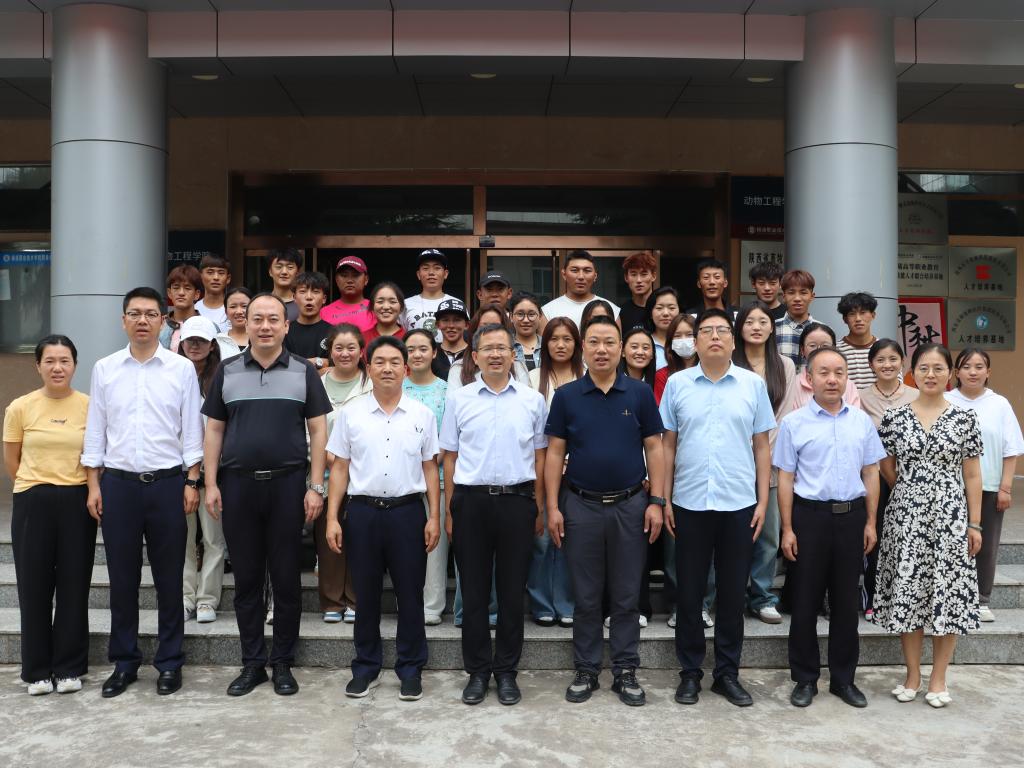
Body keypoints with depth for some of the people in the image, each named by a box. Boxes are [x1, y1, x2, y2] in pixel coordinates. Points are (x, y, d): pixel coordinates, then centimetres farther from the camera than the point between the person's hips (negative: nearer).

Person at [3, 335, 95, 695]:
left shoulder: (89, 406, -2)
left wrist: (91, 489, 1)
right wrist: (37, 487, 8)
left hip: (77, 504, 0)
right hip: (33, 504, 0)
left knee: (74, 585, 5)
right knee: (34, 587, 6)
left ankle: (69, 668, 18)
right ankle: (37, 670, 19)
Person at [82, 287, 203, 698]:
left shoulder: (182, 368, 1)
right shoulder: (105, 369, 6)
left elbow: (192, 430, 1)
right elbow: (95, 431, 8)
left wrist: (192, 482, -4)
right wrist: (94, 485, 3)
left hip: (167, 483, -1)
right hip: (118, 483, 2)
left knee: (169, 577, 7)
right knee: (122, 578, 9)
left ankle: (170, 662, 19)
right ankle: (124, 662, 22)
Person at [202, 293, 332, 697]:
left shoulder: (304, 371, 3)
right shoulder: (227, 372, 8)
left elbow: (318, 429, 2)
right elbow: (214, 429, 9)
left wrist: (315, 486, -5)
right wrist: (211, 484, 0)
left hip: (288, 484, -1)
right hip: (238, 484, 2)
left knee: (286, 578, 5)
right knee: (246, 578, 9)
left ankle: (283, 663, 18)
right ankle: (252, 663, 20)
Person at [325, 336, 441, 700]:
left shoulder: (422, 415, 4)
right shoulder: (351, 414, 4)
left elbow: (430, 468, 6)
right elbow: (339, 468, 5)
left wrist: (434, 516, 0)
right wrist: (332, 518, -1)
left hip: (407, 510, 0)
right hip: (362, 511, 0)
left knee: (410, 594, 5)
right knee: (366, 594, 9)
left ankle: (411, 669, 19)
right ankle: (366, 668, 23)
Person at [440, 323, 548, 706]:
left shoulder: (532, 400, 5)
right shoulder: (459, 399, 4)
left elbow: (539, 457, 9)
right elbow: (449, 457, 6)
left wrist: (538, 508, 5)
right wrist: (449, 510, 2)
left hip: (517, 501, 0)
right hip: (471, 501, 0)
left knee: (512, 589, 7)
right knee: (474, 589, 7)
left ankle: (506, 670, 20)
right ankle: (478, 671, 19)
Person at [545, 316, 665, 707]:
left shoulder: (640, 393, 1)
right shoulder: (566, 395, 1)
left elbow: (654, 449, 2)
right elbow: (555, 452, 1)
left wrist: (656, 502, -5)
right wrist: (553, 507, -4)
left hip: (631, 505, 0)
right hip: (581, 506, 0)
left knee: (627, 596, 8)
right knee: (586, 597, 9)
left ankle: (625, 672, 20)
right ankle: (585, 671, 21)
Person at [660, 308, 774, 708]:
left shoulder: (753, 384, 3)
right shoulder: (677, 384, 2)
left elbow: (762, 446, 6)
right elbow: (668, 445, 5)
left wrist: (763, 501, 1)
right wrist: (664, 499, 0)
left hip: (739, 504, 0)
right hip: (689, 504, 0)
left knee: (733, 593, 9)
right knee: (689, 593, 8)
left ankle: (727, 673, 23)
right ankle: (690, 673, 21)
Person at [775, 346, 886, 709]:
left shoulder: (862, 421, 6)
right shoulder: (794, 423, -4)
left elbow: (871, 474, 10)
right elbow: (785, 478, -3)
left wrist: (870, 522, 6)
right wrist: (787, 529, -6)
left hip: (851, 516, 3)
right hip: (810, 516, -3)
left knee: (846, 601, 12)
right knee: (805, 601, 5)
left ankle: (844, 678, 25)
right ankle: (805, 679, 19)